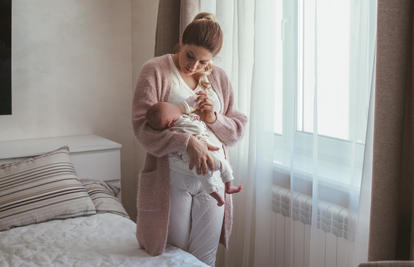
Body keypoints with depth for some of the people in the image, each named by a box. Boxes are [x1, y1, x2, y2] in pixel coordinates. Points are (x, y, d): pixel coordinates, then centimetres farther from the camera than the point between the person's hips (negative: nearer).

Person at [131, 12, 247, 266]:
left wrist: (214, 119, -11)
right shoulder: (155, 71, -6)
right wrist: (188, 142, -27)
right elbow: (142, 127, -16)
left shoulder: (219, 78, 7)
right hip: (172, 183, -3)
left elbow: (238, 128, 10)